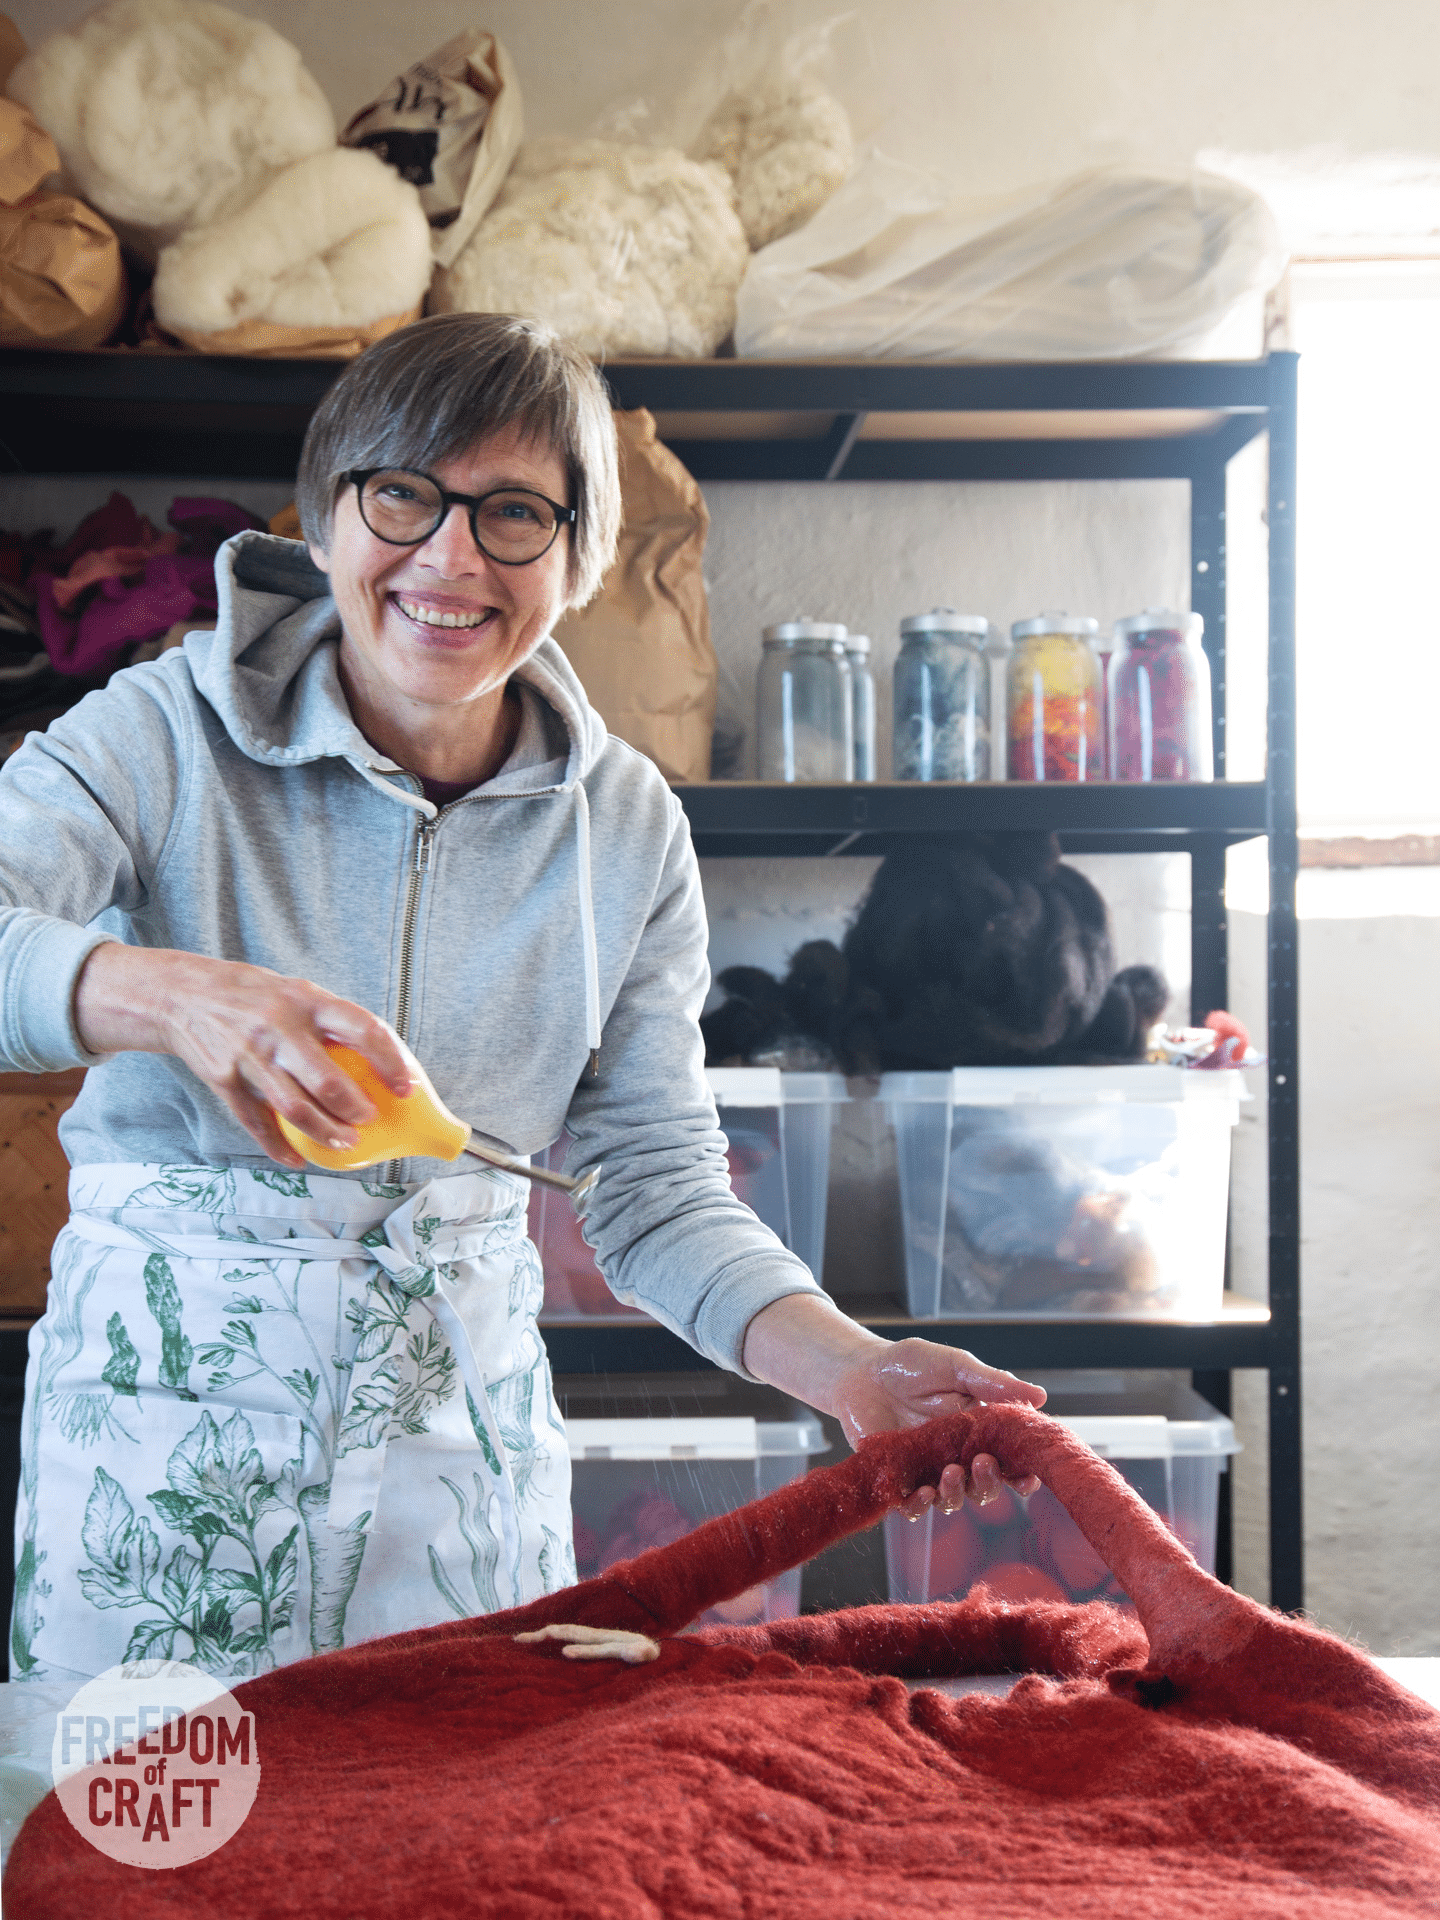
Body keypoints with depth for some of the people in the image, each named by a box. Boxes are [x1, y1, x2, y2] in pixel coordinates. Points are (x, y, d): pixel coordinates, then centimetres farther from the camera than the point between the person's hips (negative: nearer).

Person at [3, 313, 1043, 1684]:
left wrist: (849, 1368, -14)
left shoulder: (629, 828, 1)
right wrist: (173, 995, -43)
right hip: (161, 1410, -2)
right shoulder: (164, 734, -8)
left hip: (466, 1423, 3)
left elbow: (655, 1184, 2)